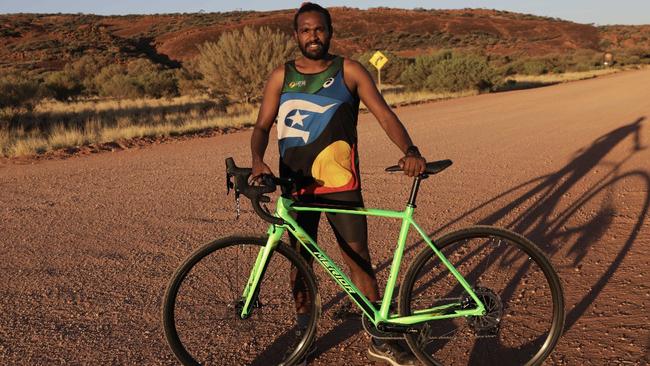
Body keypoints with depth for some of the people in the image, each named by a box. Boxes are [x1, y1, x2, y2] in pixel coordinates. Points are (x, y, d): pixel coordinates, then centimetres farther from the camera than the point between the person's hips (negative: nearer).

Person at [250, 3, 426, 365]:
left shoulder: (350, 71, 1)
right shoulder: (281, 76, 6)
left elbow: (385, 114, -6)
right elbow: (262, 125, 2)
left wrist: (410, 151, -24)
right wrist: (257, 160, -19)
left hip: (341, 185, -1)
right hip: (297, 185, 2)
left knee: (359, 259, 2)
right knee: (301, 259, 11)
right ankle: (304, 331, 30)